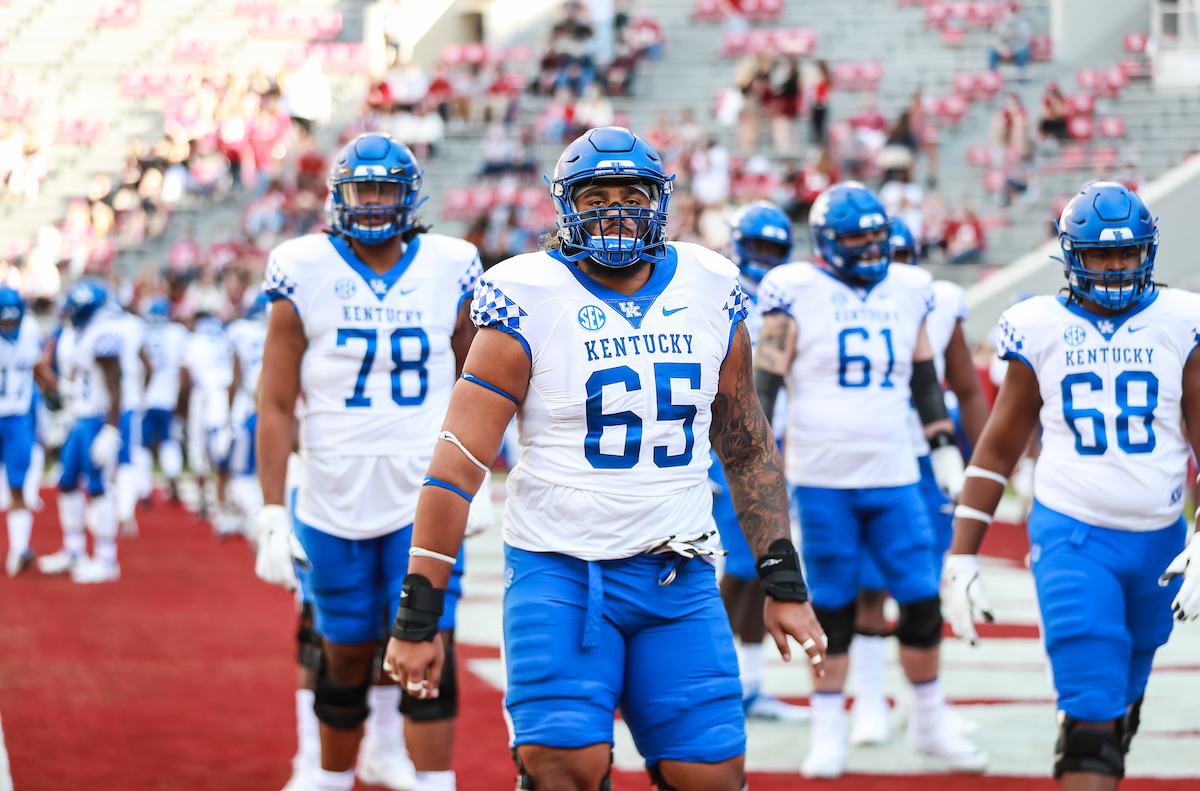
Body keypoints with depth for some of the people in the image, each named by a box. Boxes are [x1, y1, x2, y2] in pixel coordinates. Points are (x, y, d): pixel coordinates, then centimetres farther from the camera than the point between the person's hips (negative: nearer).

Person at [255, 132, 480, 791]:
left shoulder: (448, 272, 2)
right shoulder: (305, 274, -3)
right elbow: (276, 404, -3)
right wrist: (271, 514, -8)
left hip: (425, 499, 0)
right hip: (336, 503, 0)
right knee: (346, 659, 9)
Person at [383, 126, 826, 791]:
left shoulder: (710, 295, 6)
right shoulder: (531, 304, -7)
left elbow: (747, 448, 17)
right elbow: (458, 462, -9)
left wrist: (784, 584, 12)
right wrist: (417, 619, -13)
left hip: (677, 579, 4)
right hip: (561, 568, -4)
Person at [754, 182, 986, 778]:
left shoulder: (907, 292, 9)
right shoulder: (798, 293, -4)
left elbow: (925, 382, 20)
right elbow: (764, 381, -4)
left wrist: (945, 450, 18)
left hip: (894, 477, 3)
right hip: (822, 480, -3)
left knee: (923, 602, 1)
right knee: (832, 609, 3)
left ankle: (930, 723, 19)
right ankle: (828, 734, 16)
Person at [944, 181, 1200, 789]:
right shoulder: (1041, 328, 2)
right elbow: (997, 450, 9)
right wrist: (960, 558, 5)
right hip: (1073, 538, -2)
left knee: (1121, 705, 15)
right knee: (1090, 715, -13)